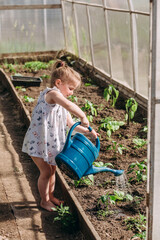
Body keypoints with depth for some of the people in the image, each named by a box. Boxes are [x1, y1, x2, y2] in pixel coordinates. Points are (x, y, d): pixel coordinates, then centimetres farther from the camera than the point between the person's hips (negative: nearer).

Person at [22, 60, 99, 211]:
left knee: (52, 170, 19)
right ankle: (44, 201, 17)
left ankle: (50, 196, 38)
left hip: (51, 143, 9)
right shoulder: (52, 93, -18)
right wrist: (83, 117, -31)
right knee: (46, 172, -1)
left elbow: (71, 124, 15)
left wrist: (88, 131, 6)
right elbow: (69, 105, -37)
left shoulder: (61, 104, 12)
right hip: (38, 142, -9)